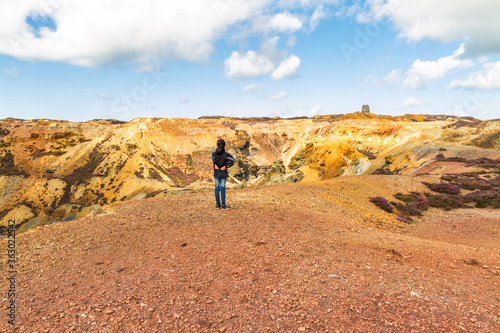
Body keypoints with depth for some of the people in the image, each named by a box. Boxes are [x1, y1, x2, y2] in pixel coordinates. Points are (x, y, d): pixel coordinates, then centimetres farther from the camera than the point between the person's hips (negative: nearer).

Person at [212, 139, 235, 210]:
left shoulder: (214, 154, 0)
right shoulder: (225, 154, -5)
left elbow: (213, 159, -21)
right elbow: (232, 160, -16)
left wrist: (215, 166, -13)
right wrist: (226, 166, -11)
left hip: (216, 174, 2)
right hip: (223, 174, -2)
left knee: (217, 188, 10)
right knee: (222, 188, 1)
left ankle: (218, 204, 16)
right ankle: (223, 205, 5)